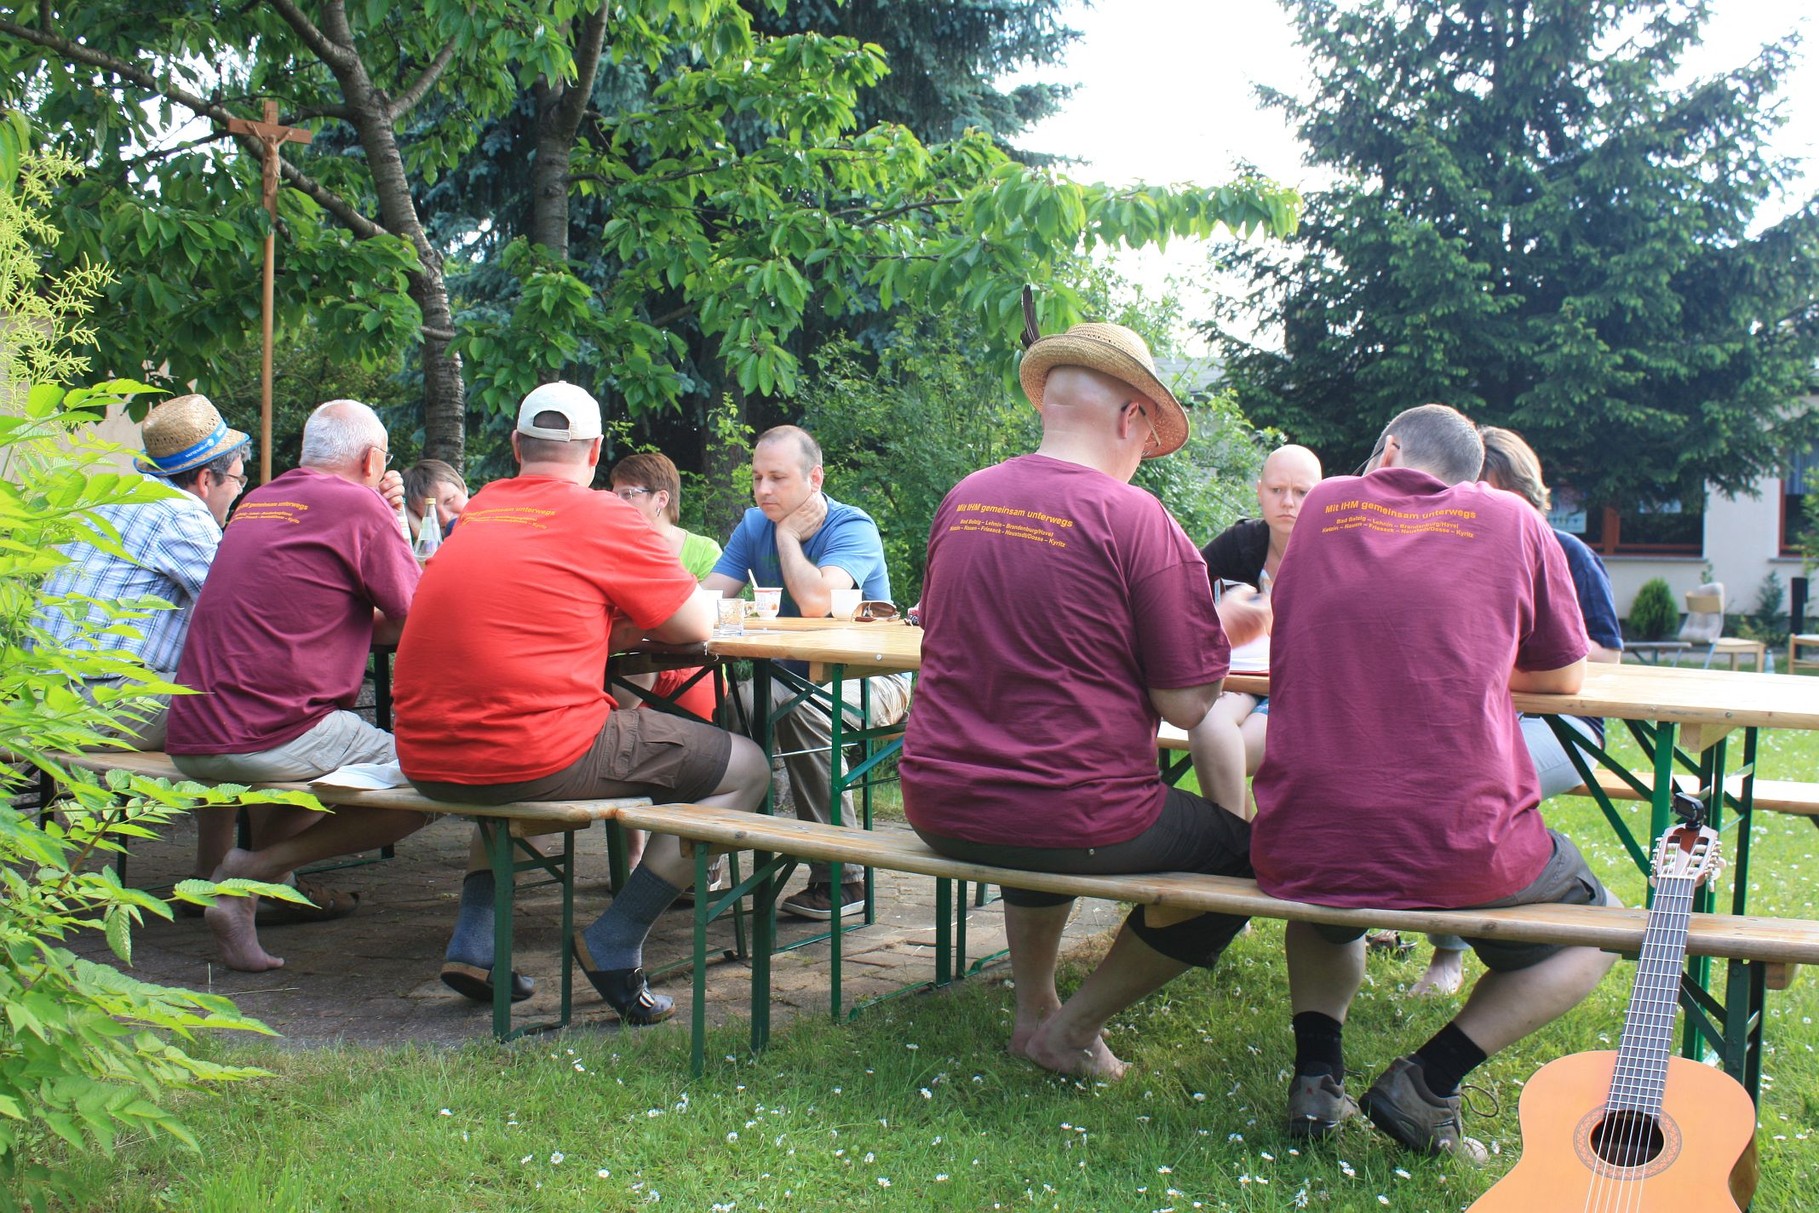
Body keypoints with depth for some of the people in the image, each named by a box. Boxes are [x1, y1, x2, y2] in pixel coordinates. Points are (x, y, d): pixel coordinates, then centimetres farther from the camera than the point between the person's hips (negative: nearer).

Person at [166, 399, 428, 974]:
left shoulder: (257, 501, 19)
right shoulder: (358, 504, -5)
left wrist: (386, 517, 22)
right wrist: (395, 522, 13)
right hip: (273, 739, -8)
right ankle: (261, 869, -5)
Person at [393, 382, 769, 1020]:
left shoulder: (477, 512, 15)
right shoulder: (602, 517, -3)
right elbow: (697, 625, 3)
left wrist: (615, 616, 19)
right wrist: (638, 610, 23)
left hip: (427, 761, 7)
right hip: (537, 760, -7)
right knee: (747, 768, 6)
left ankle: (474, 941, 25)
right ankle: (614, 945, 4)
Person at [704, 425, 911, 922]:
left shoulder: (853, 528, -16)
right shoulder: (755, 526, 4)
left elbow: (815, 601, -34)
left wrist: (787, 534, -18)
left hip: (872, 681, -6)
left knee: (799, 708, -35)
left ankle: (841, 879, -28)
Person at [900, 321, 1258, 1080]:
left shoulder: (963, 500, 4)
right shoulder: (1134, 517, -14)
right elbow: (1189, 705, -12)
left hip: (939, 811, 7)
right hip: (1075, 825, -7)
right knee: (1241, 848, 15)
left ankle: (1033, 1007, 36)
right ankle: (1074, 1026, 16)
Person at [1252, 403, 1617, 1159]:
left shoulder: (1324, 505, 12)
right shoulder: (1510, 521, 7)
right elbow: (1566, 676, 18)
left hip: (1301, 851, 3)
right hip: (1460, 855, -3)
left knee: (1329, 909, 39)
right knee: (1593, 933, 26)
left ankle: (1316, 1068, 14)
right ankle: (1427, 1079, 7)